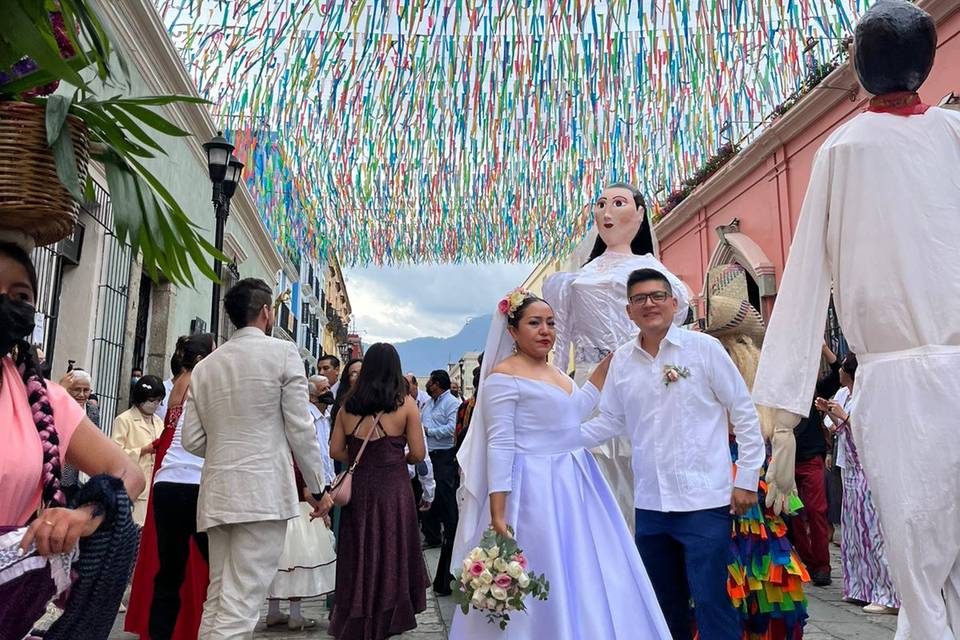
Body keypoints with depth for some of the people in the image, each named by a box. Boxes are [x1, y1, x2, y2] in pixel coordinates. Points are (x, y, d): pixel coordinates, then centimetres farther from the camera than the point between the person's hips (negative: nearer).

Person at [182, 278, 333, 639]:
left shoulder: (204, 366, 11)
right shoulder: (283, 352, -4)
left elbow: (192, 440, 9)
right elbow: (300, 429, -7)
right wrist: (317, 488, 2)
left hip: (216, 494, 6)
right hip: (263, 491, -6)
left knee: (216, 599, 15)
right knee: (240, 605, -5)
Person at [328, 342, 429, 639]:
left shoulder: (348, 404, 2)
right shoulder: (405, 403, -6)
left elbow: (336, 451, 4)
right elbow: (418, 453, -7)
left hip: (358, 489, 3)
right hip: (393, 489, -3)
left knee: (359, 554, 15)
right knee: (391, 553, 12)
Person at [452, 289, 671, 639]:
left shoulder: (554, 371, 12)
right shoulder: (504, 376, -12)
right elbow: (500, 446, -17)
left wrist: (607, 361, 25)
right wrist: (498, 515, -22)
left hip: (575, 486, 8)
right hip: (535, 492, -8)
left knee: (588, 580, 15)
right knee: (546, 586, 2)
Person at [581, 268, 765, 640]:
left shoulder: (704, 348, -3)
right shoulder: (622, 361, 7)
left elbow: (745, 414, -1)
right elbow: (609, 422, 13)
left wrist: (747, 479, -4)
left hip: (704, 501, -4)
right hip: (649, 503, 4)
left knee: (710, 601, -4)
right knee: (665, 605, 15)